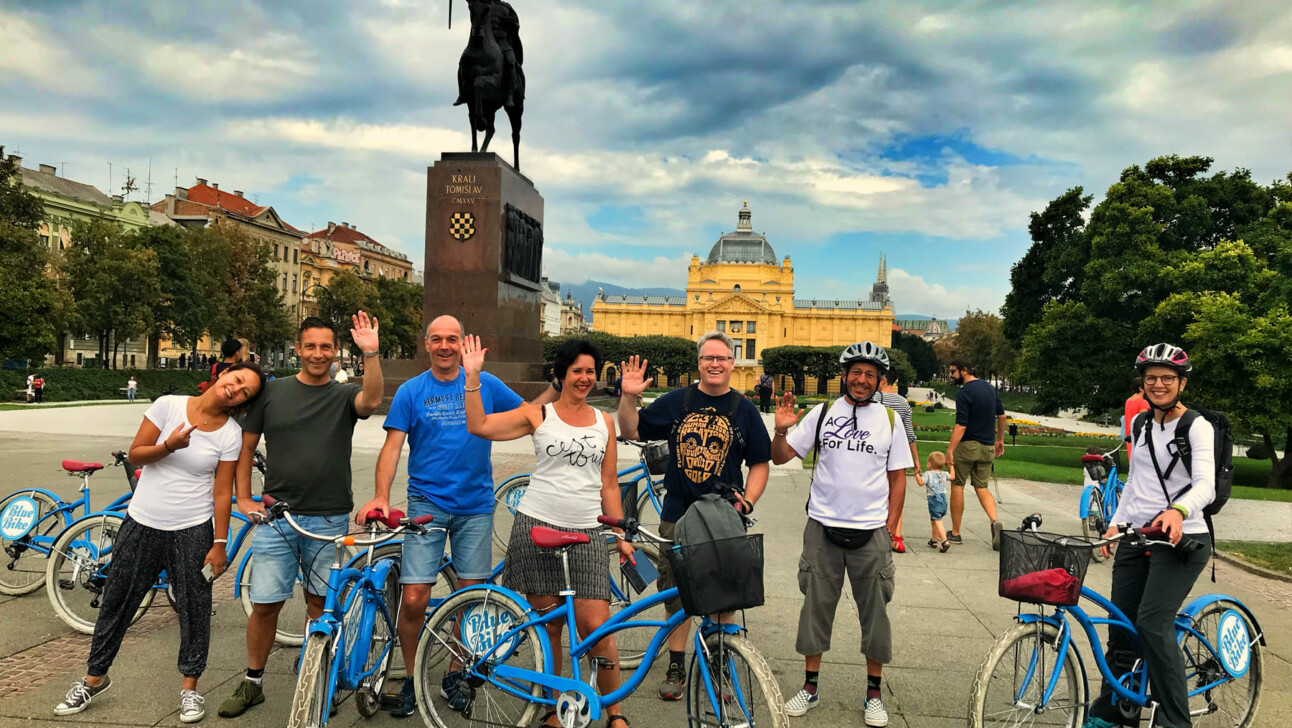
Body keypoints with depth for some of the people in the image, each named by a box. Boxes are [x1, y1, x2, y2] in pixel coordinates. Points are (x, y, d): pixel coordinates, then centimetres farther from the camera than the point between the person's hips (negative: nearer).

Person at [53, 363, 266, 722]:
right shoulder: (169, 406, -6)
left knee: (194, 608, 4)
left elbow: (222, 492, -4)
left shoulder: (231, 434, -7)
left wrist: (220, 544, -6)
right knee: (117, 602, 14)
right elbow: (135, 454, -2)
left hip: (192, 531, -1)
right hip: (141, 524, 1)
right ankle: (94, 678, 34)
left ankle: (189, 685, 22)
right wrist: (168, 446, -23)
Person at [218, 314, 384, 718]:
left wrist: (371, 354, -36)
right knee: (265, 605, 4)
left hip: (329, 518, 0)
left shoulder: (344, 395, 1)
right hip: (276, 517, 1)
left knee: (320, 603, 11)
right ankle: (252, 682, 24)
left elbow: (371, 400, -23)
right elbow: (246, 445, 10)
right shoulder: (272, 391, 4)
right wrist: (244, 499, 3)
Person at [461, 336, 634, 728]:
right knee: (549, 625, 6)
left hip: (586, 533, 2)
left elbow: (609, 484, 14)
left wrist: (621, 535, 11)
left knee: (597, 627, -5)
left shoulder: (604, 422, 12)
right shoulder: (538, 414, 3)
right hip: (537, 527, -1)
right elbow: (479, 425, -6)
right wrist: (473, 375, -12)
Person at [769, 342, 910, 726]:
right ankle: (810, 688, 22)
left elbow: (898, 477, 7)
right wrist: (780, 430, -19)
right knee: (816, 605, 8)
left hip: (871, 532, 0)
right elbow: (780, 457, 1)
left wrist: (890, 526, 1)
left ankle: (874, 694, 23)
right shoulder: (822, 413, 1)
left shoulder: (889, 419, 3)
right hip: (823, 527, 0)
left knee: (874, 611, 8)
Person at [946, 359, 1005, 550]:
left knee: (957, 486, 5)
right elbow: (1001, 415, 19)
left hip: (967, 445, -7)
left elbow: (961, 425, -22)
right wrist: (1000, 439, 30)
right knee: (982, 487, 13)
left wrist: (950, 450, -23)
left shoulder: (964, 393, -15)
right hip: (987, 447, 7)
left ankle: (955, 533, 9)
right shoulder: (990, 388, 10)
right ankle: (994, 521, -12)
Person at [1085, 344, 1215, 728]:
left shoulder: (1197, 427, -7)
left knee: (1152, 624, -20)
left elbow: (1205, 485, -21)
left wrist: (1177, 511, -41)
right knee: (1120, 627, 8)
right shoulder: (1142, 425, 12)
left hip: (1180, 540, -6)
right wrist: (1115, 524, 11)